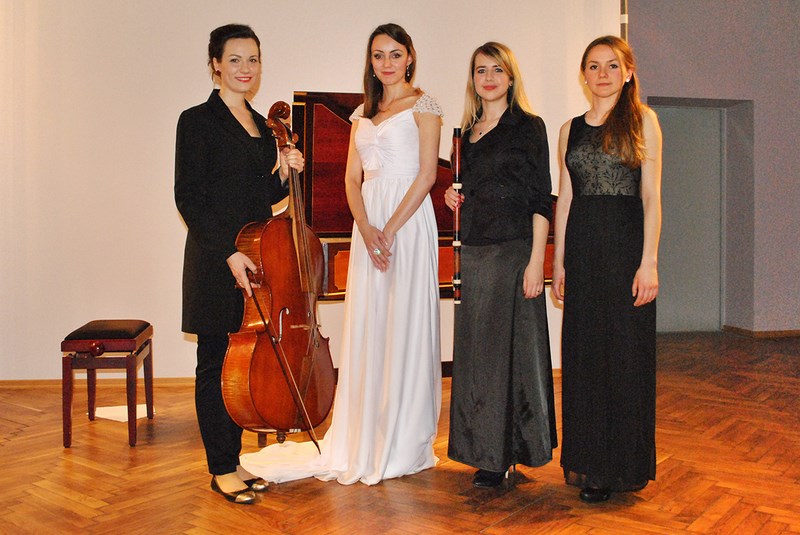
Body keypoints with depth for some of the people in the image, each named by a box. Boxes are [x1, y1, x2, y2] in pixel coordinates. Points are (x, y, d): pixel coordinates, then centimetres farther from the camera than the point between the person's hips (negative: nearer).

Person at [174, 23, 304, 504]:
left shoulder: (262, 127, 14)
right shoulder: (198, 121, -6)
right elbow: (189, 199, -12)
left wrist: (285, 172, -2)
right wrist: (229, 252, -20)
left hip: (256, 261, 7)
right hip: (217, 264, -7)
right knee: (216, 364, 1)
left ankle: (234, 459, 23)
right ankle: (221, 470, 12)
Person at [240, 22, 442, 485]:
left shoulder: (423, 105, 1)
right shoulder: (363, 113, 17)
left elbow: (427, 174, -8)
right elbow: (352, 178, 10)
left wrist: (390, 229, -16)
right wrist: (366, 229, -8)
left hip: (408, 221, -6)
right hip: (368, 224, 6)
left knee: (405, 329, -3)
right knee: (366, 329, 6)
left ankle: (405, 446, 8)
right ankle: (366, 443, 17)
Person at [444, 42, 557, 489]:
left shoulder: (528, 126, -3)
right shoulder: (469, 132, 16)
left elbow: (541, 198, -9)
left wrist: (536, 260, -16)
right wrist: (456, 199, 3)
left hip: (513, 250, -7)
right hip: (474, 251, 7)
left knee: (510, 348, -4)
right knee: (477, 349, 9)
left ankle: (505, 454, 6)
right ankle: (487, 452, 19)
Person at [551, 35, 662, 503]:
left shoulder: (642, 120, 2)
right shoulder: (572, 129, 13)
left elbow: (651, 196, -3)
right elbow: (565, 198, 13)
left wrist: (649, 261, -11)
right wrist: (559, 261, 8)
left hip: (626, 241, -3)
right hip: (583, 245, 4)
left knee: (626, 353, 0)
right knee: (583, 354, 6)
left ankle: (623, 465, 13)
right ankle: (588, 462, 18)